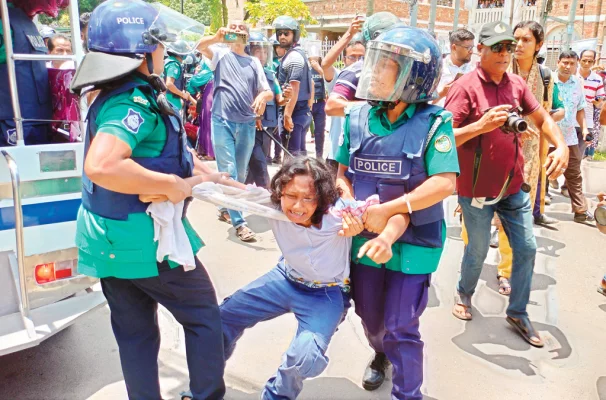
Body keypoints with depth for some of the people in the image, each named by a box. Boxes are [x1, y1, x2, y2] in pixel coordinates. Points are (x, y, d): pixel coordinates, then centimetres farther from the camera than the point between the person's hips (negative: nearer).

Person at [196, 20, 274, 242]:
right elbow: (200, 46, -12)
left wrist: (263, 96, -15)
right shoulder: (221, 54, 8)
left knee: (240, 173, 12)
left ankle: (226, 209, 32)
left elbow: (268, 91, 9)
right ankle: (239, 222, -4)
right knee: (228, 172, -7)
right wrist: (218, 37, -30)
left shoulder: (254, 62, 15)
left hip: (247, 124, 4)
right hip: (222, 121, -3)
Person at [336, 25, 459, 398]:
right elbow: (342, 172, 4)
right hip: (364, 238, 5)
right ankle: (381, 355, 55)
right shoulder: (358, 118, -3)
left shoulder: (433, 123, -15)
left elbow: (445, 183, -23)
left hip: (412, 242, -4)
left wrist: (387, 210, -25)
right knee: (369, 316, 22)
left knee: (401, 328, 2)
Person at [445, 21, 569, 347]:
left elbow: (542, 118, 11)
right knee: (478, 251, 10)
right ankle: (463, 293, 41)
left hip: (513, 186, 6)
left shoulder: (517, 84, 3)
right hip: (476, 188, -5)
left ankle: (517, 313, 28)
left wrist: (561, 146, -7)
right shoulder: (466, 87, -15)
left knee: (526, 249, 9)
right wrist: (481, 126, -33)